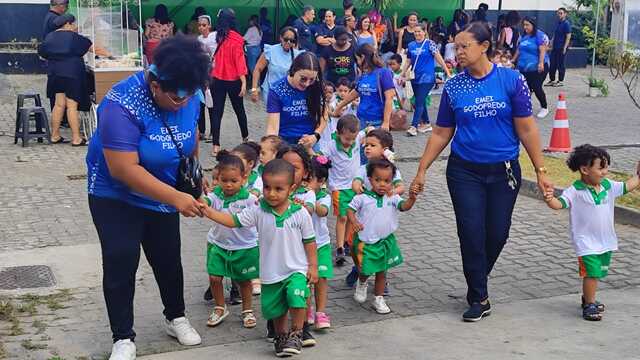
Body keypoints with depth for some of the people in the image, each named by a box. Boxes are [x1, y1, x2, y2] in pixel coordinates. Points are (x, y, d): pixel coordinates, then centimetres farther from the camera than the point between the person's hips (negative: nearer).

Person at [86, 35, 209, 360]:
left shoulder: (188, 95, -13)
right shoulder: (122, 105, -32)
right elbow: (124, 169, -35)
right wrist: (177, 198, -36)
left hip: (163, 194, 5)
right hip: (115, 195, -5)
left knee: (168, 259, 12)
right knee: (121, 263, -6)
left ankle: (175, 318, 33)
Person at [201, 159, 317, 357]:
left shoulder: (301, 214, -11)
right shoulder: (258, 211, -9)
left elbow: (309, 241, -1)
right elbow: (234, 221, -12)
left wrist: (313, 266, -1)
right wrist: (208, 211, -23)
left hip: (296, 269, -2)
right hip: (271, 272, 2)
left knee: (297, 299, -21)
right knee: (275, 310, 15)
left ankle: (296, 334, 4)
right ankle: (281, 335, 42)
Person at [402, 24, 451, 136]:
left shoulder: (429, 44, -6)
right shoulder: (411, 45, 8)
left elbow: (439, 58, -9)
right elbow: (408, 62, 15)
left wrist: (447, 72, -12)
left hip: (427, 77, -6)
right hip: (415, 78, 6)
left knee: (419, 101, -10)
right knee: (420, 101, 11)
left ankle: (414, 126, -13)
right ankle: (426, 124, 23)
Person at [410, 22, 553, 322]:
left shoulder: (511, 80, -6)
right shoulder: (453, 87, -1)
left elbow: (526, 129, -5)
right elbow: (441, 133, 5)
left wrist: (540, 170, -5)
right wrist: (421, 170, 2)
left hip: (503, 171, 0)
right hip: (465, 172, 1)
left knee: (497, 234, 6)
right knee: (471, 234, -3)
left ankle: (477, 281, 33)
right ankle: (479, 298, 13)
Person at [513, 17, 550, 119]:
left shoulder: (539, 35, -9)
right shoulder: (524, 36, 14)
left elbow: (542, 50, -17)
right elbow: (519, 50, 24)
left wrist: (541, 63, -26)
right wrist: (513, 60, 24)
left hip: (537, 68, -7)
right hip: (524, 67, 7)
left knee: (536, 87, -8)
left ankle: (544, 108, 9)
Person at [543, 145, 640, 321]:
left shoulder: (609, 186, 3)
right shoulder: (574, 191, -14)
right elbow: (559, 204, -22)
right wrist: (550, 199, -41)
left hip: (606, 241, 7)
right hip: (586, 242, -7)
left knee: (598, 273, 17)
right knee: (592, 273, -9)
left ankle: (588, 298, 36)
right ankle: (589, 304, 7)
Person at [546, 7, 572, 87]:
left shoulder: (566, 23, -10)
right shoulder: (558, 23, 13)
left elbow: (568, 37, -14)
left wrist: (565, 48, -18)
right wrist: (551, 43, 14)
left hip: (561, 48, -7)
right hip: (555, 47, 7)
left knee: (560, 64, 0)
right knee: (552, 64, 8)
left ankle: (561, 81, 10)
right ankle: (552, 80, 17)